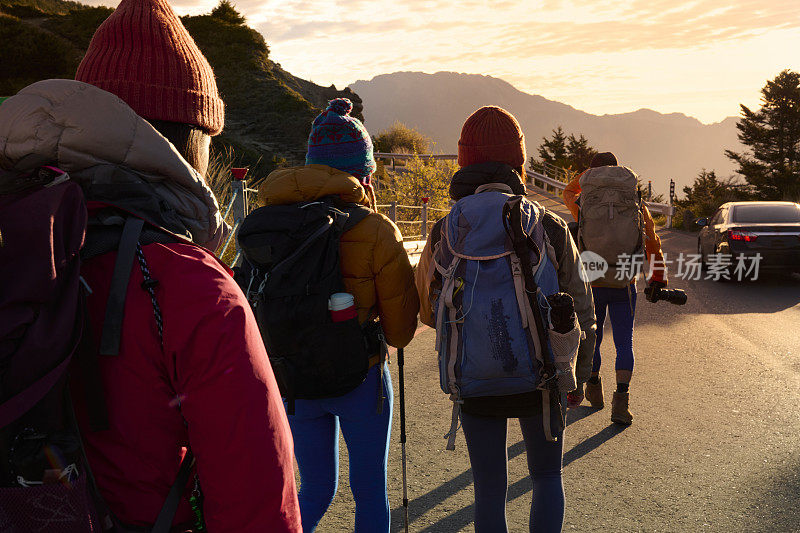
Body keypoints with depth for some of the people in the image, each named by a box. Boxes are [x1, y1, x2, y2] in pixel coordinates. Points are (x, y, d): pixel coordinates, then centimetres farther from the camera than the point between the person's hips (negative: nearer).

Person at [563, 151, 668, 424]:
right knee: (624, 343, 2)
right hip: (624, 286, 0)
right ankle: (621, 399, -11)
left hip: (591, 285, 0)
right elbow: (652, 241, 0)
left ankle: (593, 390, 33)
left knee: (591, 338, 17)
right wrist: (658, 277, 9)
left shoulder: (585, 205, -5)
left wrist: (590, 174, 10)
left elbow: (569, 193, 20)